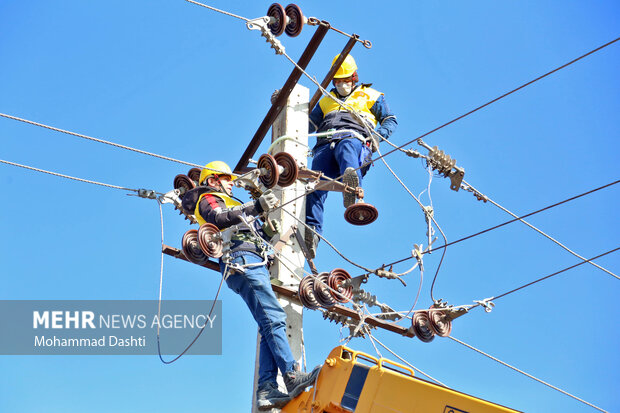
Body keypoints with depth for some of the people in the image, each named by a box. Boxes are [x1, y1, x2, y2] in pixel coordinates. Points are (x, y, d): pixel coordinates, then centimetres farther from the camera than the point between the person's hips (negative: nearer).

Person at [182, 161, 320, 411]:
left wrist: (267, 230, 15)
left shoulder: (227, 204, 40)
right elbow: (219, 219, -12)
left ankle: (266, 390, -15)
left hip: (254, 263, 9)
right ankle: (292, 376, -33)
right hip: (241, 260, -9)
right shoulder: (208, 199, 13)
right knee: (273, 316, -22)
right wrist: (255, 207, -19)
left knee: (270, 325, -5)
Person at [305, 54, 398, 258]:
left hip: (355, 139, -4)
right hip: (325, 145, 4)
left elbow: (391, 120, 25)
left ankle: (353, 187, -76)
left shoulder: (369, 95, 31)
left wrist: (378, 136, 4)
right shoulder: (326, 101, 41)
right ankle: (311, 230, -42)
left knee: (347, 148, -45)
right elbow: (309, 125, 39)